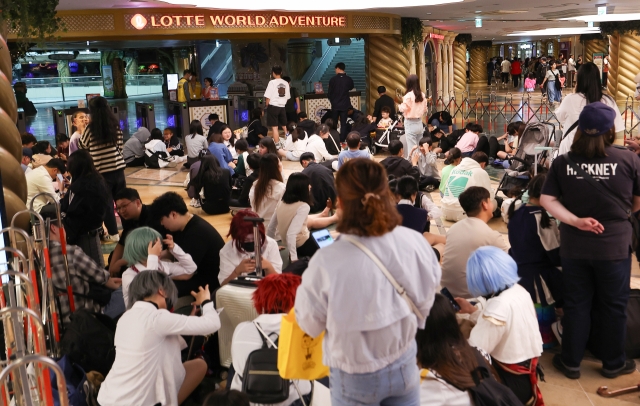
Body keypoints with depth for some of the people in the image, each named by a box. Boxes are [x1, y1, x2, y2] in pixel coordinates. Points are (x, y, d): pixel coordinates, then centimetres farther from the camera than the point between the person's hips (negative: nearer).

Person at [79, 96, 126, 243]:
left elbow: (82, 146, 9)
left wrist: (83, 132, 23)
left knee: (106, 203, 5)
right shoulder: (115, 125, 1)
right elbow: (120, 146, 8)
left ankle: (113, 234, 8)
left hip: (102, 171, -4)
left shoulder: (91, 128, -8)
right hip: (118, 167, 4)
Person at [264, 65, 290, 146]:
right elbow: (287, 97, 8)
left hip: (273, 106, -5)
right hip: (282, 107, 5)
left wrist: (267, 106, 5)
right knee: (284, 126, 15)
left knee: (274, 127, -2)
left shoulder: (272, 82, -10)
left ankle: (277, 144, -4)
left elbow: (268, 97, -10)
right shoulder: (285, 83, 4)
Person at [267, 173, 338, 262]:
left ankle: (323, 214, 59)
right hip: (303, 245, -7)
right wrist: (294, 258, -33)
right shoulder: (303, 207, -28)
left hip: (286, 243, 7)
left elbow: (271, 228, -2)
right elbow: (291, 234, -35)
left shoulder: (281, 202, -8)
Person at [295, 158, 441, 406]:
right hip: (404, 363, 2)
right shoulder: (415, 243, -21)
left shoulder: (326, 262, -31)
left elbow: (310, 324, -12)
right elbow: (426, 301, -1)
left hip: (355, 376, -2)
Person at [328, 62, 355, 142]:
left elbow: (329, 92, -3)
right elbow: (351, 88, 14)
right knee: (343, 124, 5)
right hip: (345, 105, 1)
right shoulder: (349, 79, -8)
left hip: (335, 105, -1)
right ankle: (342, 140, 3)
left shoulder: (333, 79, -11)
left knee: (333, 123, 10)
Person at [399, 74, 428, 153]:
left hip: (410, 123, -6)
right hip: (419, 123, 6)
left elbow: (404, 109, -14)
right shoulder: (422, 95, 5)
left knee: (412, 148, -4)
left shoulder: (408, 95, -14)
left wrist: (399, 106, 5)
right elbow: (425, 109, 10)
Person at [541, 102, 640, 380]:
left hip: (574, 246, 2)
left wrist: (575, 220, -10)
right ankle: (613, 363, 30)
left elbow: (546, 199, -8)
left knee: (576, 304, 14)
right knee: (613, 305, 15)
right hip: (614, 245, -1)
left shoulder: (563, 162, -5)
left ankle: (571, 362, 24)